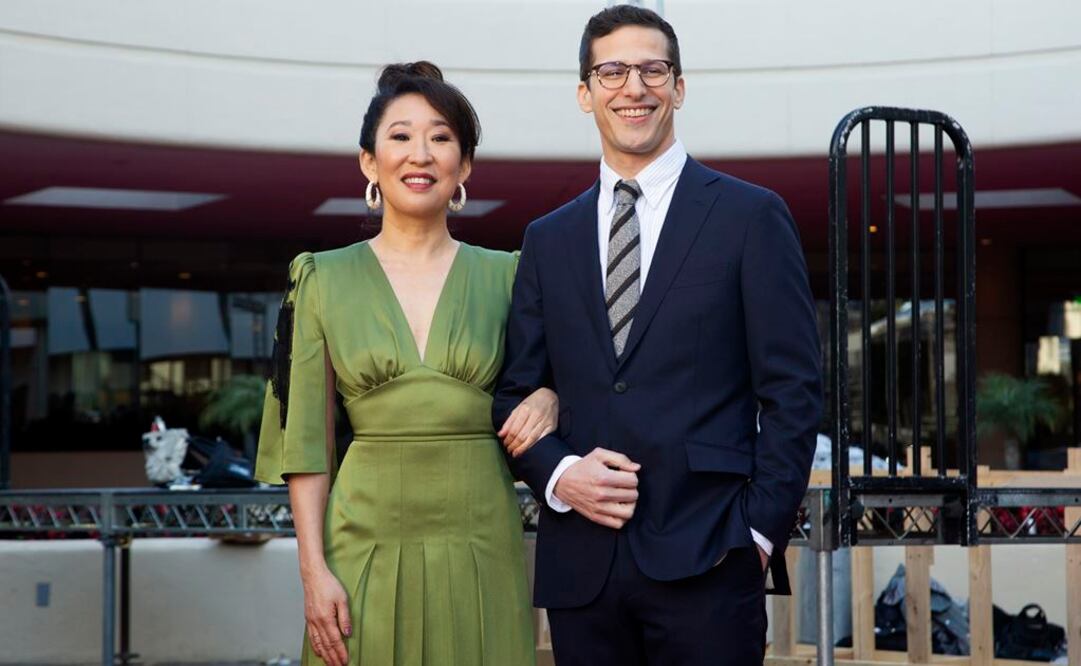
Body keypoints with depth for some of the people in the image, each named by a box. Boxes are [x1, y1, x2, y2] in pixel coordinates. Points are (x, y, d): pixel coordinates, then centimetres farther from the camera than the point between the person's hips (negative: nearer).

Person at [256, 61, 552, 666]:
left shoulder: (504, 276, 7)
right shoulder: (324, 280, 5)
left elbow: (540, 378, 17)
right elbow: (307, 440, 3)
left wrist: (550, 399, -7)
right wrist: (314, 570, -6)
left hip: (482, 552, 1)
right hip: (367, 549, -1)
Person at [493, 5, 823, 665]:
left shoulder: (751, 216, 3)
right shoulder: (549, 239, 14)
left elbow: (793, 390, -1)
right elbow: (514, 393, 14)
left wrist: (760, 530, -8)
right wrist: (557, 472, -5)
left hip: (705, 560, -3)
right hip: (580, 566, 3)